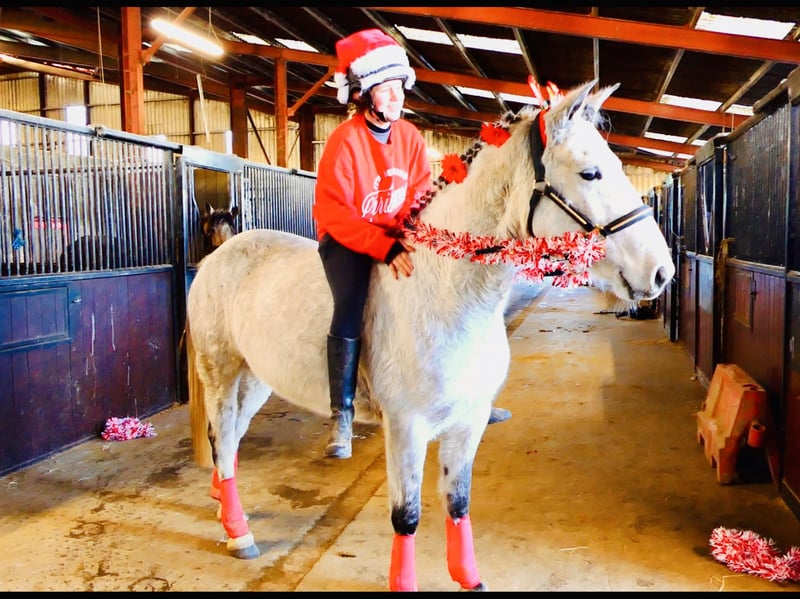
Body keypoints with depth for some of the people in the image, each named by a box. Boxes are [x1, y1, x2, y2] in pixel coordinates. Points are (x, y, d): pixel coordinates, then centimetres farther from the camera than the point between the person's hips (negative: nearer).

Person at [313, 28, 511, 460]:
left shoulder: (410, 137, 1)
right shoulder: (344, 141, -16)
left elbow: (420, 194, 5)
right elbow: (334, 214, -20)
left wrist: (407, 236, -16)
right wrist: (385, 248, -29)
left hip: (396, 238, 6)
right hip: (345, 239, -6)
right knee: (349, 310, -29)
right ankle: (342, 415, -15)